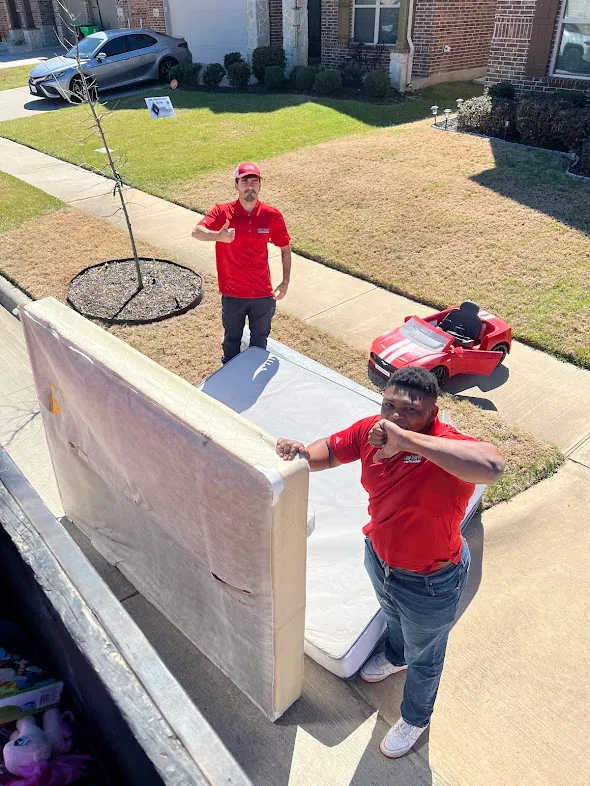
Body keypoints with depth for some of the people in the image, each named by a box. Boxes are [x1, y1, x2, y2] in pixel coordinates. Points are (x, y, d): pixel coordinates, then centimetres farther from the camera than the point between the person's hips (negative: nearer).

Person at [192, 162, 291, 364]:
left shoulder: (272, 215, -7)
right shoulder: (222, 212, -13)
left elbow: (285, 248, 6)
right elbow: (197, 232, -30)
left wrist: (285, 282, 2)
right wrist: (218, 236, -51)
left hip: (263, 293, 1)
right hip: (232, 293, -1)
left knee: (259, 340, 19)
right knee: (232, 339, 18)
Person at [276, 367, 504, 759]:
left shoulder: (446, 448, -38)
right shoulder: (372, 430, -19)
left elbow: (492, 466, -60)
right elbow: (331, 450, -2)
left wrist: (408, 439, -58)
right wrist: (304, 454, -26)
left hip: (429, 584, -6)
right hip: (379, 558, 6)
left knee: (423, 657, 25)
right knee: (392, 616, 39)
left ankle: (415, 718, 56)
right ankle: (395, 656, 73)